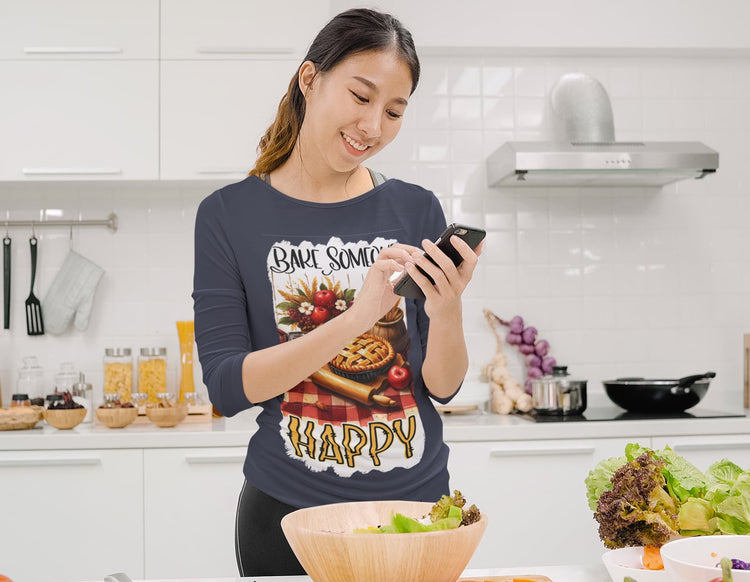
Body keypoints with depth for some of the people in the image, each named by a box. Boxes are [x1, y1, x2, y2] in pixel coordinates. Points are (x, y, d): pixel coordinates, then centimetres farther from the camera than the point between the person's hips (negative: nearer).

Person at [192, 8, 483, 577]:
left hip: (416, 501, 2)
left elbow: (443, 387, -1)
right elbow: (227, 387, -15)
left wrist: (446, 308, -21)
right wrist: (356, 317, -26)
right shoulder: (230, 214, -7)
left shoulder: (416, 210, -1)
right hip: (287, 513, -2)